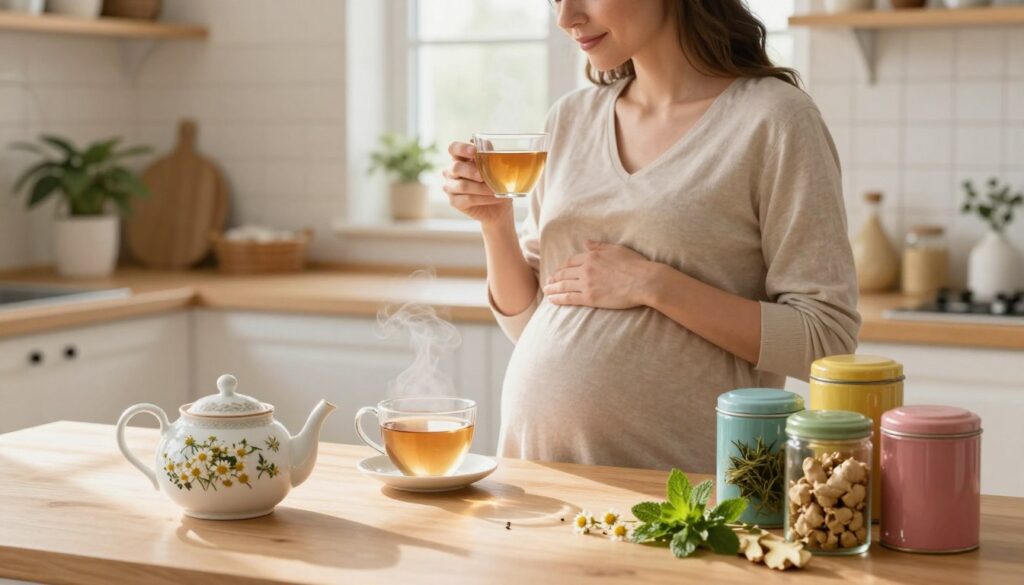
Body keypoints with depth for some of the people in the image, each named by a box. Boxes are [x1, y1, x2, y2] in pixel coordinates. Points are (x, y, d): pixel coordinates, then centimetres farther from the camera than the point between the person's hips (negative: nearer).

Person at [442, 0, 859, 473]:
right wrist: (494, 221, -5)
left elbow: (824, 339, -13)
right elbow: (526, 320, 12)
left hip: (678, 476, -5)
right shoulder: (570, 118, 8)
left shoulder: (775, 119, -9)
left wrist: (652, 284, -18)